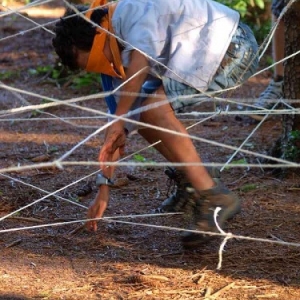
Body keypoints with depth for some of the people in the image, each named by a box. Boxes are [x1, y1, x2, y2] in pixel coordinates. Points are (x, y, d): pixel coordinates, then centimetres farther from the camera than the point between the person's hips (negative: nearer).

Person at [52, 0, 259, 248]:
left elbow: (141, 58, -33)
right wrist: (104, 186, 13)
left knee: (155, 109, -20)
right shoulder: (122, 56, 12)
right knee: (143, 115, 4)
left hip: (233, 45, -10)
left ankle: (214, 197, -21)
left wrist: (118, 119, -30)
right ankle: (199, 190, 11)